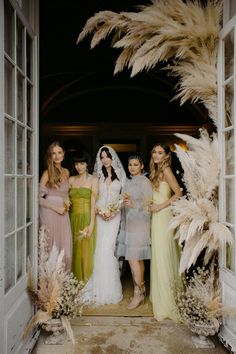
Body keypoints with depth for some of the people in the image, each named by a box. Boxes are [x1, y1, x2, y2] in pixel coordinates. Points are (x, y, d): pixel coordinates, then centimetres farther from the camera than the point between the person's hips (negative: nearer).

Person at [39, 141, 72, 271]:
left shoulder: (66, 172, 12)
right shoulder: (47, 173, -4)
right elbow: (39, 198, -8)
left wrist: (67, 200, 7)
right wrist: (55, 208, -12)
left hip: (63, 215, 5)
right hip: (50, 214, -5)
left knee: (65, 250, 4)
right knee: (51, 249, 1)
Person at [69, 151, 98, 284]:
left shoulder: (93, 179, 0)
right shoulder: (71, 180, 11)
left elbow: (93, 202, -7)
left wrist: (91, 223, -13)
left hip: (86, 217, -3)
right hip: (73, 218, 4)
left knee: (86, 250, 0)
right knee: (74, 250, 7)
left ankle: (85, 281, 13)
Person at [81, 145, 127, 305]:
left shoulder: (120, 174, 7)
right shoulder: (98, 176, 12)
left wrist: (115, 209, -9)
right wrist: (100, 211, -7)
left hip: (115, 215, -2)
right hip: (101, 215, 2)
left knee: (107, 248, -8)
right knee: (102, 249, -2)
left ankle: (109, 289, 5)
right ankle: (101, 288, 10)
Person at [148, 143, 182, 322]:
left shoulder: (166, 170, -9)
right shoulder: (157, 172, 17)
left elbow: (178, 193, -17)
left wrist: (160, 206, -17)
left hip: (163, 216, -9)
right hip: (158, 218, 9)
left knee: (163, 255, -4)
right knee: (161, 256, 14)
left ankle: (166, 302, 7)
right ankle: (163, 296, 26)